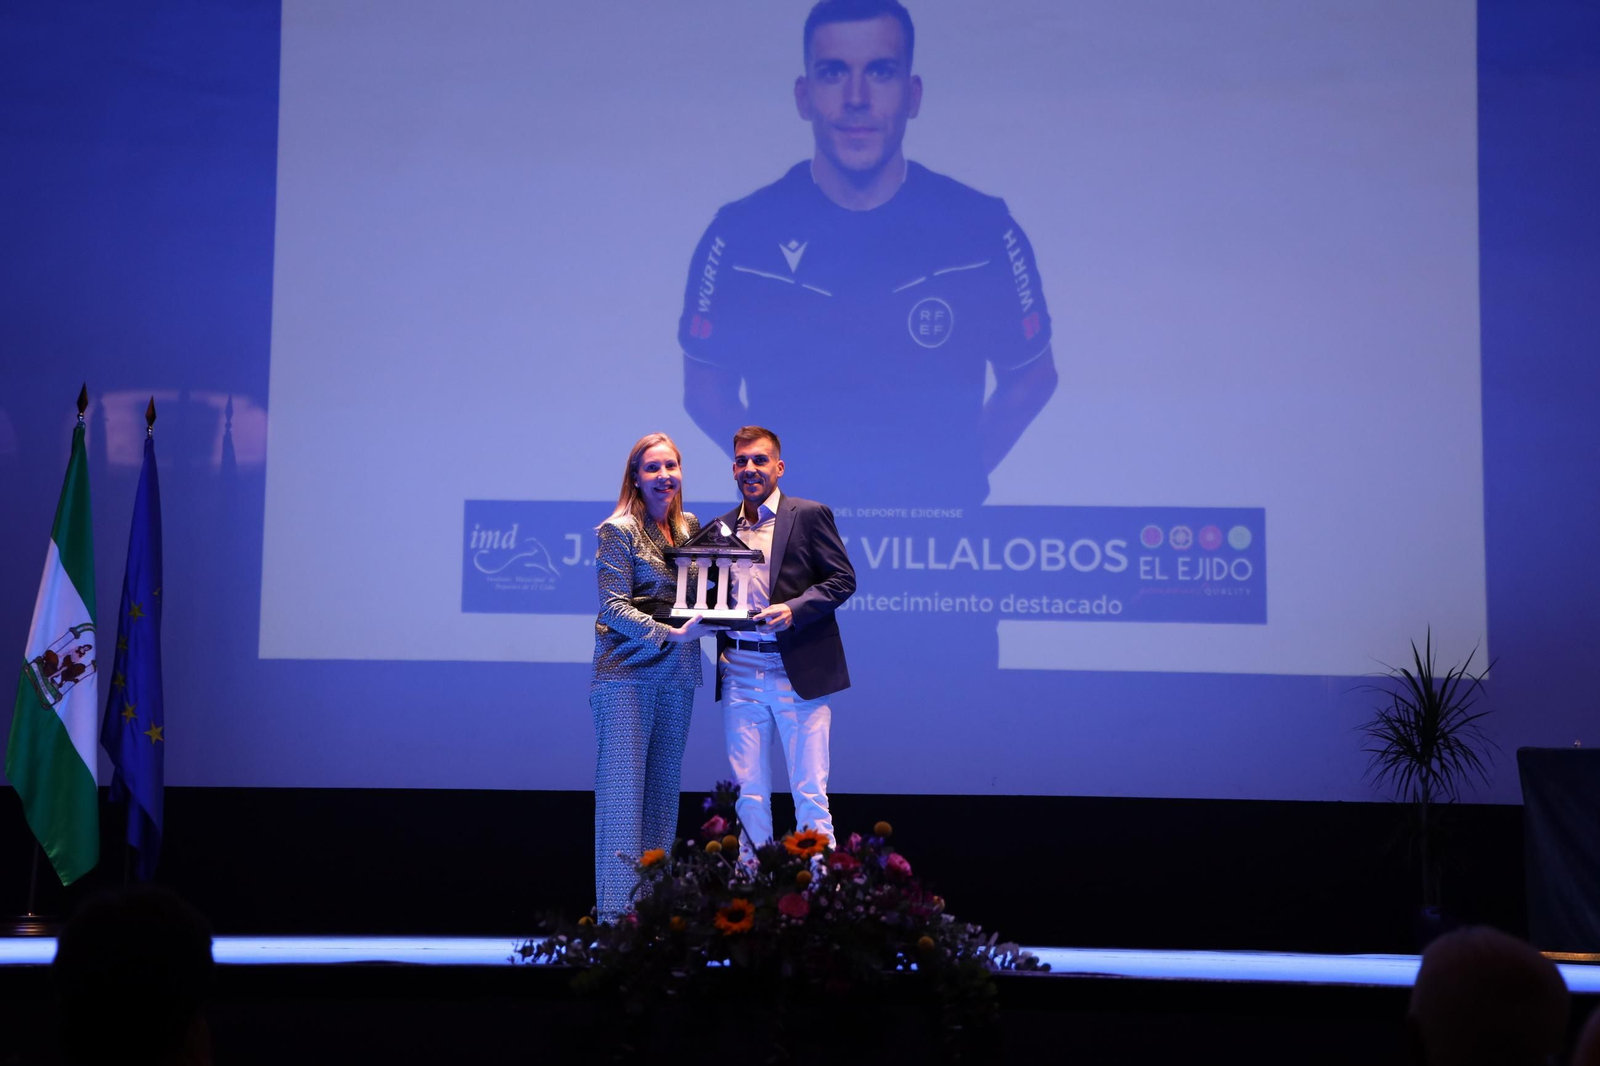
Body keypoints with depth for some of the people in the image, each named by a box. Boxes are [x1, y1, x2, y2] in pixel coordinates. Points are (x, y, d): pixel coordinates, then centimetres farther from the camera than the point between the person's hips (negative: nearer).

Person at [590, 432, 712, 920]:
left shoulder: (691, 527, 13)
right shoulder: (618, 531, -5)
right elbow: (615, 607, -11)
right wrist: (673, 635, -20)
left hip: (676, 677, 6)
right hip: (626, 673, -6)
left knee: (663, 792, 6)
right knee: (622, 790, -8)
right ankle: (616, 916, -8)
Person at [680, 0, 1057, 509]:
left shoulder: (985, 230, -2)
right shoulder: (740, 235, -2)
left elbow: (1031, 375, 10)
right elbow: (706, 390, 8)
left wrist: (955, 475, 0)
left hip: (941, 522, 1)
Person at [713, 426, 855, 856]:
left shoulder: (809, 515, 1)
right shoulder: (722, 528, 15)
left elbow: (843, 579, -3)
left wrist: (793, 609, -16)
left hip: (798, 672, -4)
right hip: (740, 672, 4)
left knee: (810, 792, -2)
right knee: (748, 793, 6)